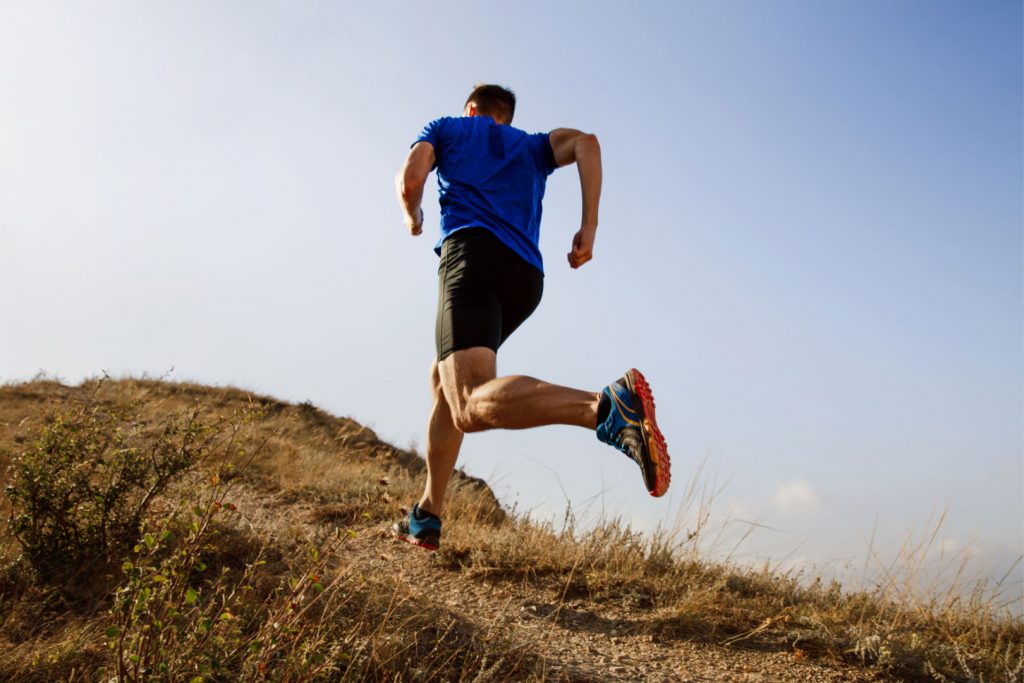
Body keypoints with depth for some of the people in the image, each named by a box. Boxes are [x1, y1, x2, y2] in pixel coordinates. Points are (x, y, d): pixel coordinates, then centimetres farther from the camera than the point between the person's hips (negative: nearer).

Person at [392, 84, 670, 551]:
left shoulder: (445, 128, 23)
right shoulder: (533, 146, 30)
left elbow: (409, 181, 6)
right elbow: (585, 142, 10)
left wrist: (413, 218, 29)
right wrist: (589, 226, 5)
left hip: (471, 253, -6)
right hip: (526, 276, 6)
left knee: (471, 405, -25)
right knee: (444, 382, 23)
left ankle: (608, 407, -51)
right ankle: (426, 517, 22)